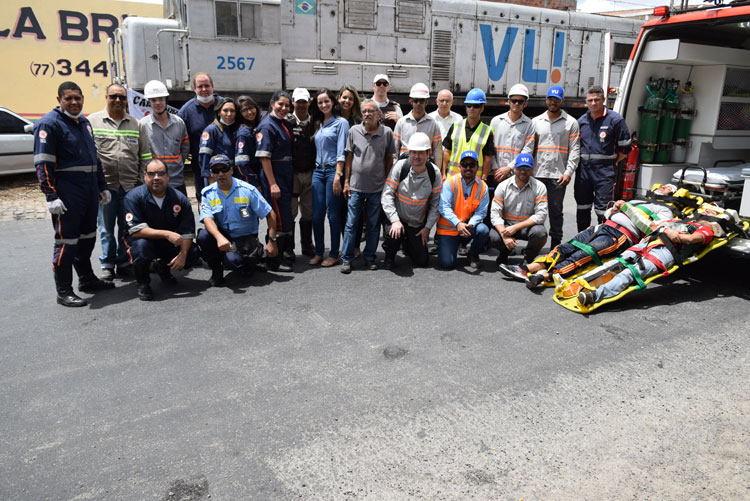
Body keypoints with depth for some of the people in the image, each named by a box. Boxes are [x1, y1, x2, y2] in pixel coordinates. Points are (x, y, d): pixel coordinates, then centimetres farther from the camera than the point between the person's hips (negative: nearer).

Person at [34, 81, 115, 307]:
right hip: (67, 193, -8)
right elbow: (43, 164, -15)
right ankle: (64, 292, 3)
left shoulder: (84, 122, 17)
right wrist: (51, 196, -21)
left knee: (87, 237, 16)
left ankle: (87, 279, 30)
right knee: (67, 241, -4)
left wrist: (102, 187, 22)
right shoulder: (49, 124, -9)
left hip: (90, 190, 8)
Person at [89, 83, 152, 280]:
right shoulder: (92, 121, 3)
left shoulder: (136, 125, 11)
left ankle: (124, 262, 20)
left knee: (127, 227, 9)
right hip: (105, 186, -2)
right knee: (106, 228, 5)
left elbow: (145, 156, 12)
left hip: (130, 186, 2)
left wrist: (142, 181, 5)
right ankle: (107, 264, 16)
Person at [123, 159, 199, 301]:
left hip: (169, 246, 3)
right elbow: (135, 230, -25)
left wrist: (183, 254, -23)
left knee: (193, 254, -20)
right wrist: (167, 234, -33)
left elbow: (187, 231, -8)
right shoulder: (134, 196, -16)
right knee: (142, 244, -37)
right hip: (146, 242, -3)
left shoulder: (179, 198, -8)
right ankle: (142, 283, -8)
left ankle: (163, 267, 14)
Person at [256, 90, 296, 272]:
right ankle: (275, 261, 4)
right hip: (273, 174, -9)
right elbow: (264, 157, -17)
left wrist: (291, 174, 14)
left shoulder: (286, 124, 14)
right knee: (279, 218, -5)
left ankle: (286, 253, 30)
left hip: (287, 174, 9)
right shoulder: (267, 126, -12)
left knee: (287, 216, 16)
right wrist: (272, 184, -21)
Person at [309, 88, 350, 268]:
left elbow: (341, 152, -9)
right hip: (318, 172, 6)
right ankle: (319, 253, 14)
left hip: (333, 171, -6)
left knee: (333, 214, -3)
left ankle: (334, 255, 6)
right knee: (317, 215, 4)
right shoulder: (318, 124, 17)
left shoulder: (341, 122, -2)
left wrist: (338, 176, -16)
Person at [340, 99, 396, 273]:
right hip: (356, 186, 0)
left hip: (377, 187, 0)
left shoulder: (387, 132, 1)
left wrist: (387, 182, 4)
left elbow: (389, 159, 7)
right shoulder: (354, 131, 1)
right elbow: (349, 157, 6)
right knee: (351, 224, 2)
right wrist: (346, 182, 2)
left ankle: (370, 257, 21)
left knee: (374, 224, 9)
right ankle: (347, 259, 11)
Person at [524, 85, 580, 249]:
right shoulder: (536, 121, 12)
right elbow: (528, 147, 7)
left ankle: (555, 246, 10)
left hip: (558, 175, -2)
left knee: (556, 211, 2)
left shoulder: (571, 122, 5)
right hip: (538, 174, 2)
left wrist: (568, 172, -10)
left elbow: (575, 150, 0)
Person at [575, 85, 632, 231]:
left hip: (604, 172, -5)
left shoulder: (615, 120, -4)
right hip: (583, 170, 5)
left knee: (603, 210, -6)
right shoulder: (581, 121, 10)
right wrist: (582, 161, 11)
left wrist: (612, 163, -1)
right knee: (582, 209, 14)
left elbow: (625, 148, -1)